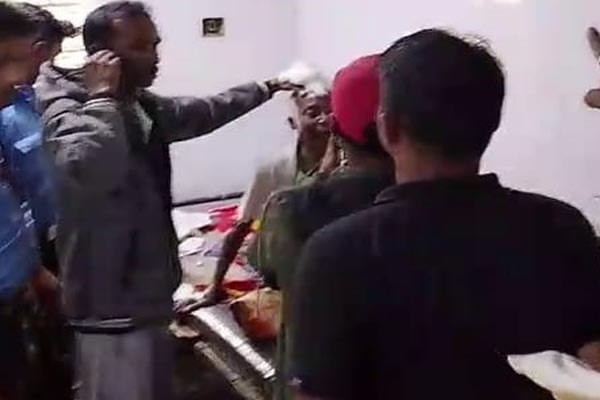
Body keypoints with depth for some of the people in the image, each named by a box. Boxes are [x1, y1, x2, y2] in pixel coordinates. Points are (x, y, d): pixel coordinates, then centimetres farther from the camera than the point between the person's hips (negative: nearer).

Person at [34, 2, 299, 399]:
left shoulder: (147, 107, 8)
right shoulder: (68, 113, -17)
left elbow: (207, 112, 28)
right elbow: (92, 170, -40)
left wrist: (267, 88, 33)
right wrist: (102, 97, -26)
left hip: (150, 298, 9)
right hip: (113, 310, -9)